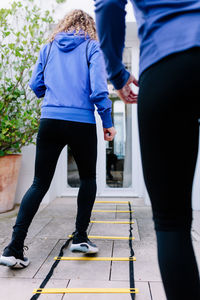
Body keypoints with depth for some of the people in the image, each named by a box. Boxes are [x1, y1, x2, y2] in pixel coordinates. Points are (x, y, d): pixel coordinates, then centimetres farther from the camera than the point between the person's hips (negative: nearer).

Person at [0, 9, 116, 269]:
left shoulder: (48, 48, 15)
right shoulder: (92, 47, 5)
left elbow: (36, 85, 15)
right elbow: (98, 88, -7)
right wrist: (108, 122, 1)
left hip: (49, 121, 3)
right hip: (82, 123, -2)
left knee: (40, 183, 6)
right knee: (88, 178, 18)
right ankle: (80, 237, 19)